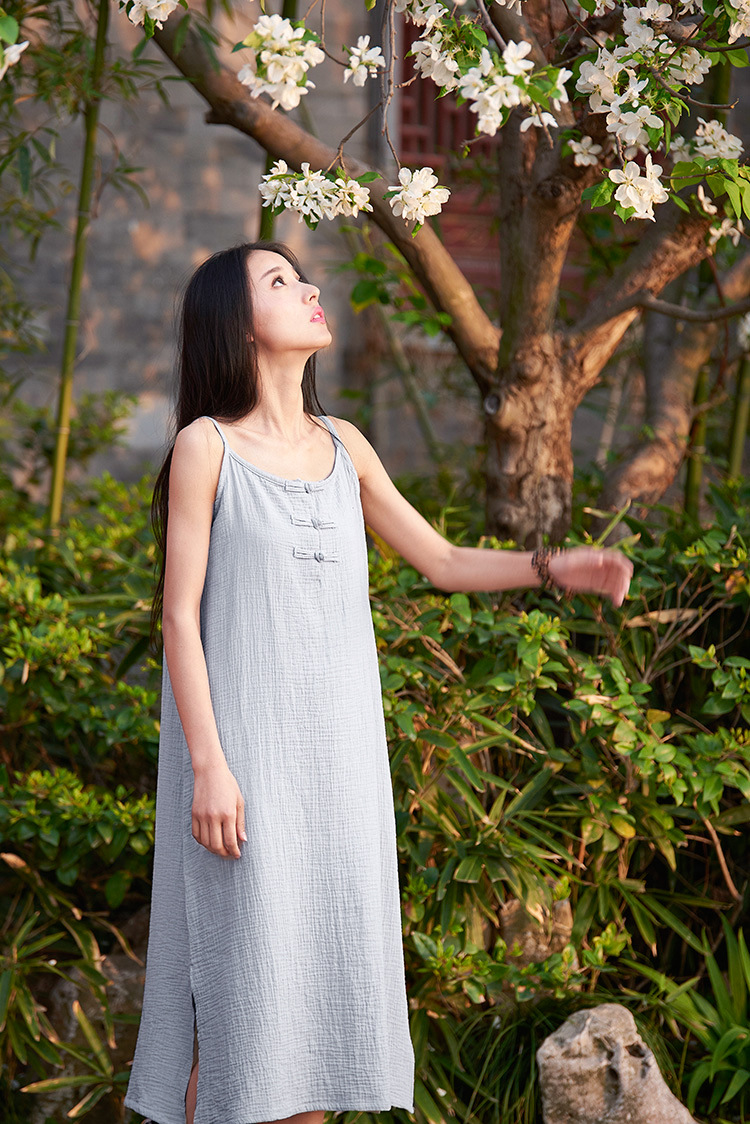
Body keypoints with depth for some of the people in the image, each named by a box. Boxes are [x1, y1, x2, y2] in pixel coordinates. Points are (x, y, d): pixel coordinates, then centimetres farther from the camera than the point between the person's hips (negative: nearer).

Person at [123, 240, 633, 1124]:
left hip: (336, 745, 5)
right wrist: (207, 764, -15)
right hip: (242, 743, -5)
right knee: (240, 972, -4)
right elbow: (180, 614, -8)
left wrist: (555, 567, -1)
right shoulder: (205, 446, -6)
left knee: (322, 964, 7)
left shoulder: (342, 447, 10)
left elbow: (443, 562, 15)